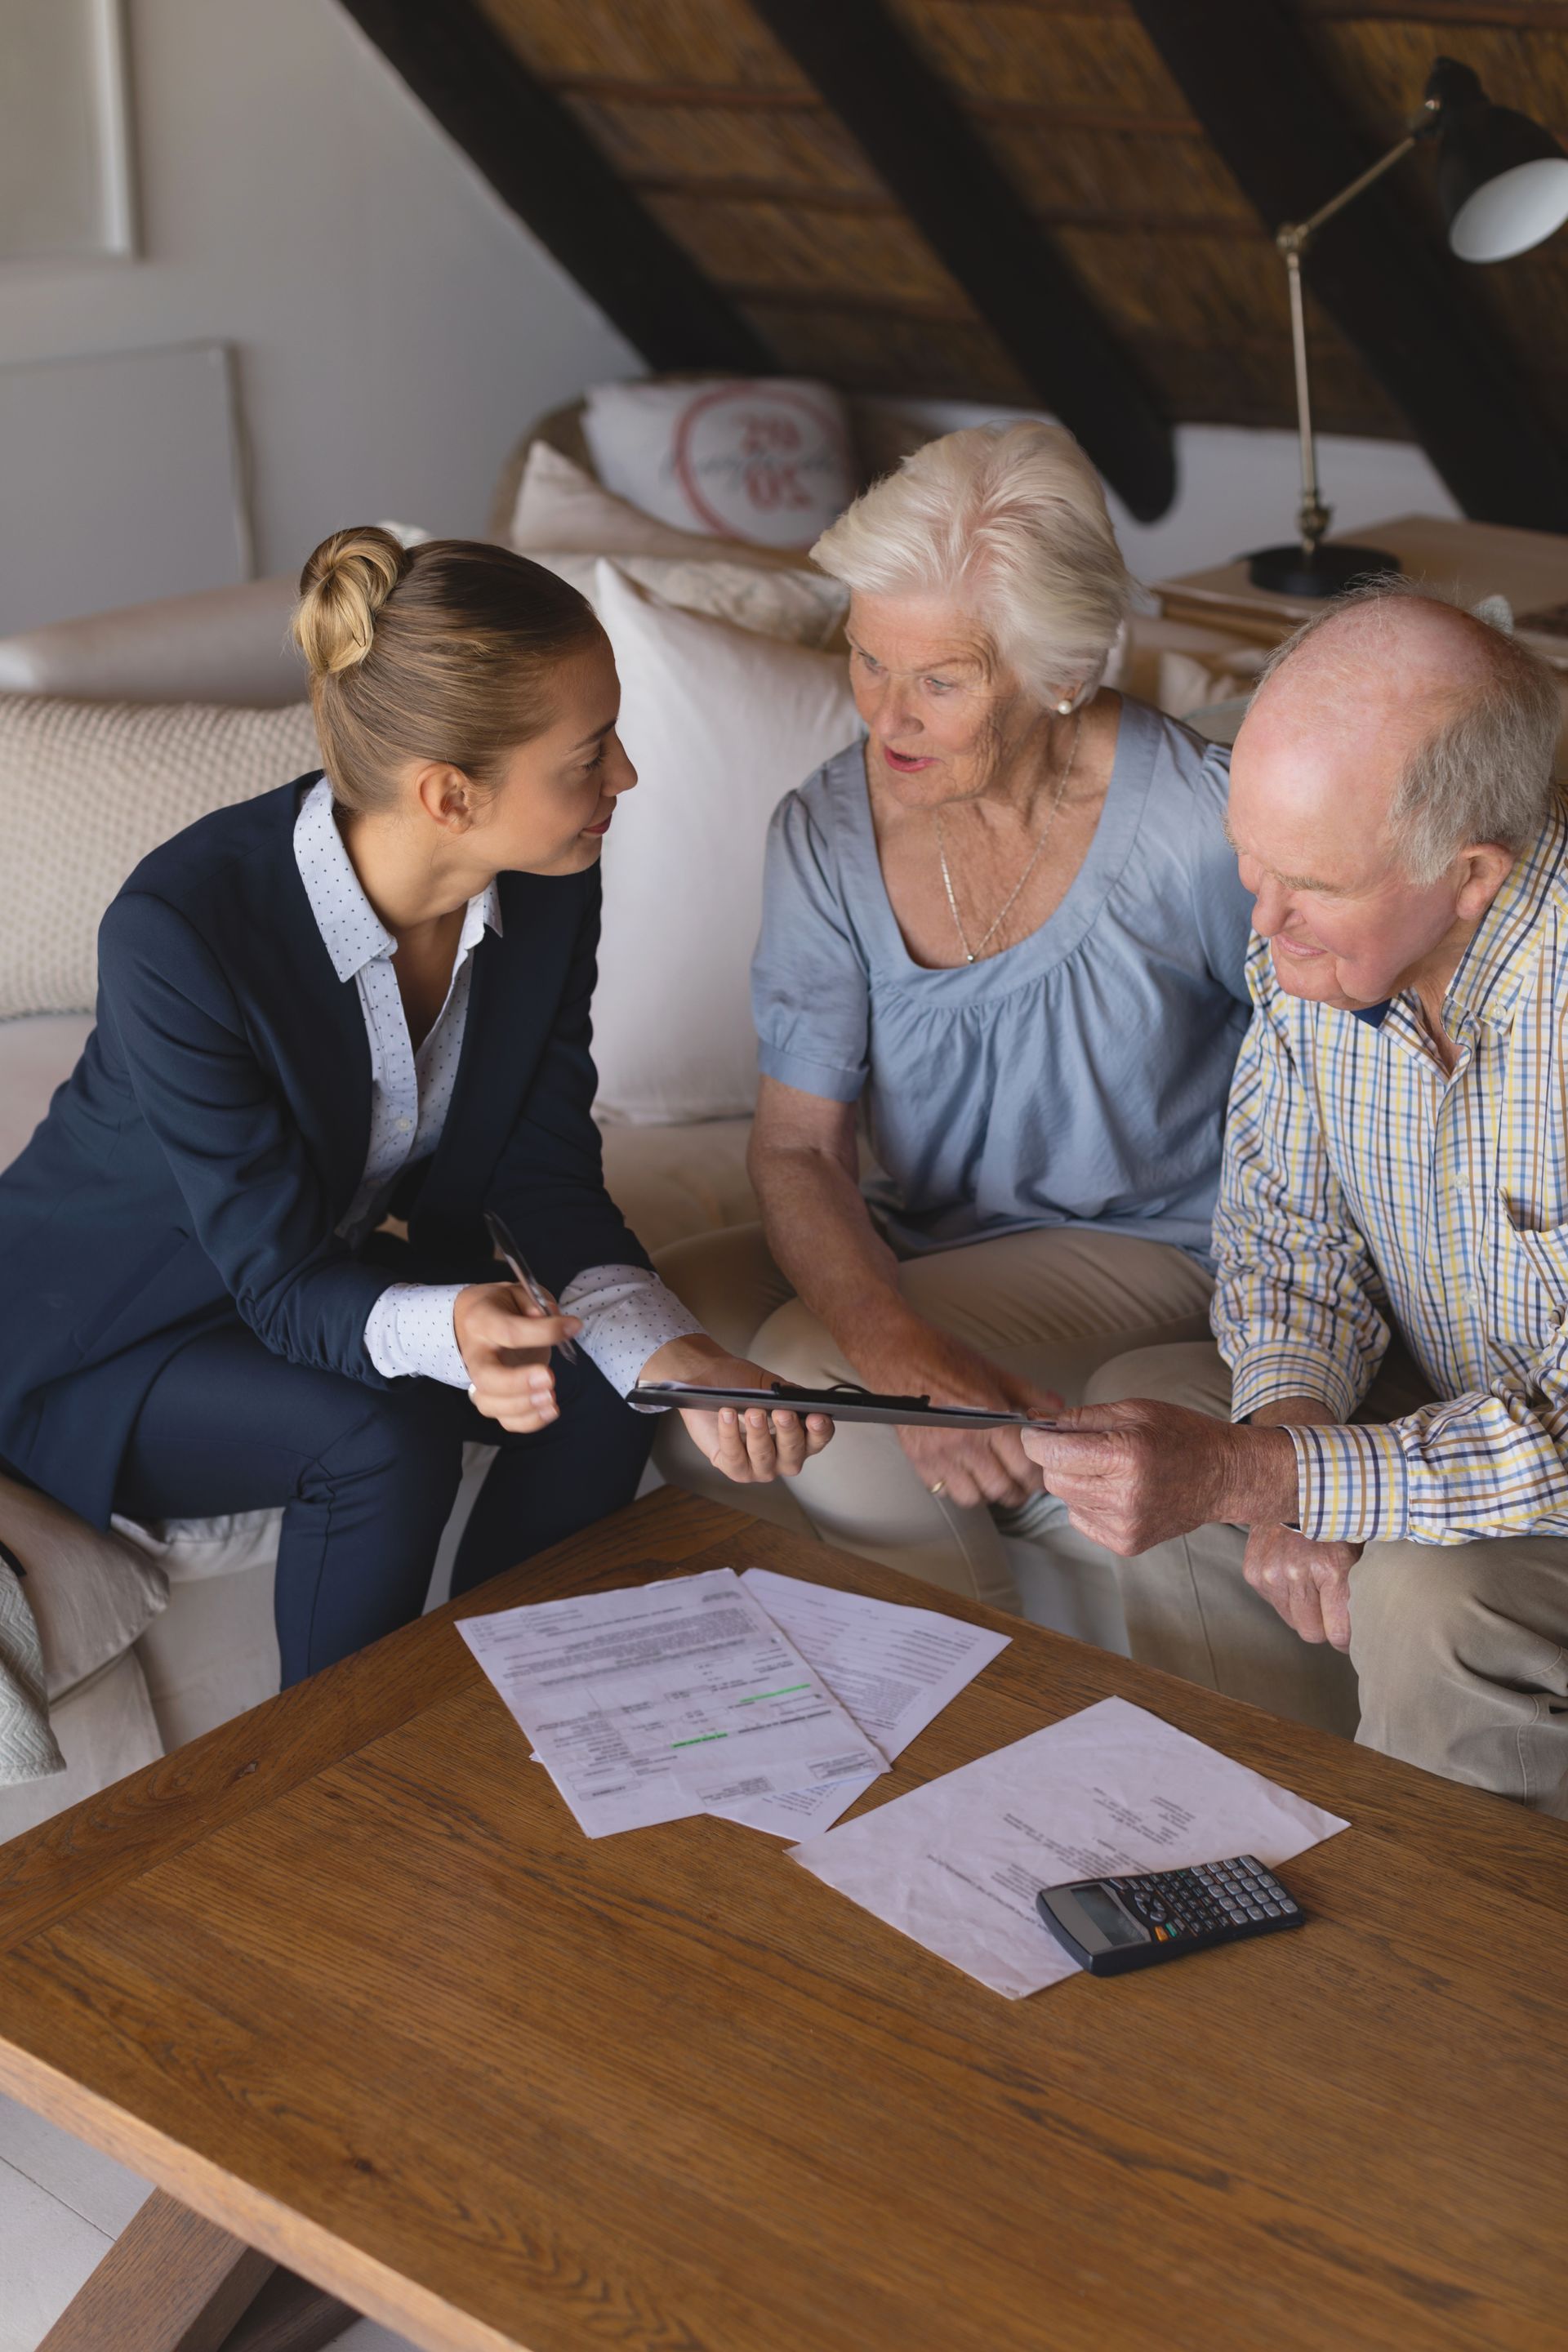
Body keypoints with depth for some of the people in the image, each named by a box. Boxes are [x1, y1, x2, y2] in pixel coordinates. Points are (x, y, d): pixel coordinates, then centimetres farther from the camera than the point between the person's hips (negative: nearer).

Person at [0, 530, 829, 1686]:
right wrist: (446, 1330, -50)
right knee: (387, 1440, -30)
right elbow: (280, 1277, -28)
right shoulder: (181, 930, -34)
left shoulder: (547, 889, -16)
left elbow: (547, 1184, -12)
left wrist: (676, 1353, -30)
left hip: (353, 1273, 6)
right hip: (113, 1332, -5)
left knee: (604, 1387, -17)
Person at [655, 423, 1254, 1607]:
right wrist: (907, 1355, -32)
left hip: (1146, 1245, -4)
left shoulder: (1200, 826, -20)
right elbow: (798, 1145, -13)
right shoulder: (827, 830, -8)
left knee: (811, 1364, -28)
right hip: (913, 1240, 5)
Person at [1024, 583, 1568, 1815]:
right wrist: (1293, 1416, -18)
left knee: (1427, 1597, -31)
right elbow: (1289, 1209, 1)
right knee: (1146, 1404, -3)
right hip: (1456, 1400, 7)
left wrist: (1251, 1477, -38)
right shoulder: (1316, 927, -12)